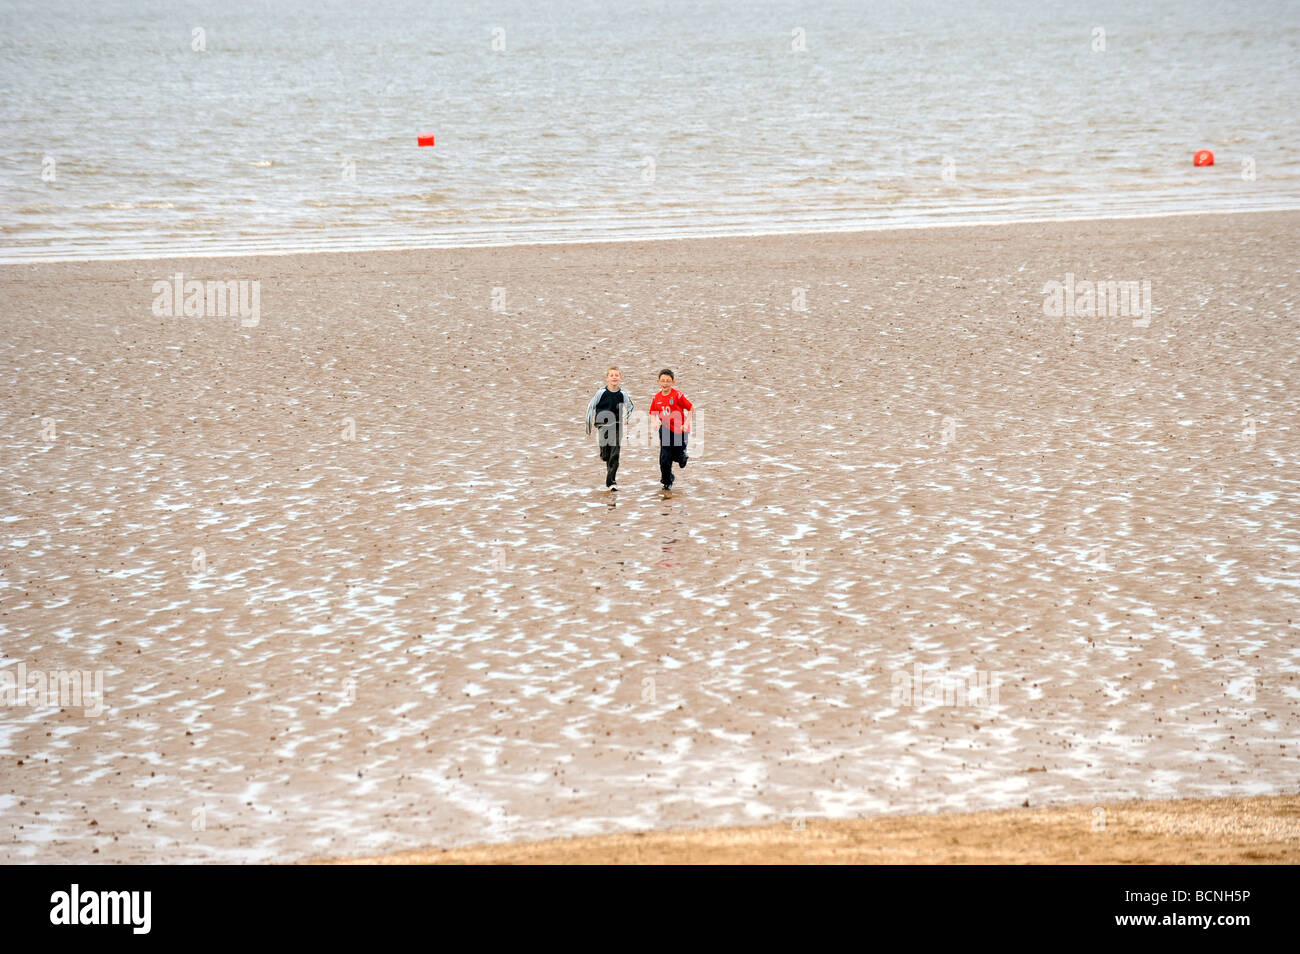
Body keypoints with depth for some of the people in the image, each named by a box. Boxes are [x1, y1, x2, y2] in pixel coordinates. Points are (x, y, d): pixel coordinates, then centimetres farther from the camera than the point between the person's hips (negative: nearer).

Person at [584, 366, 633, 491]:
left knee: (615, 455, -8)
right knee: (605, 455, 6)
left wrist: (625, 419, 11)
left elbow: (629, 406, 17)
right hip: (603, 426, 0)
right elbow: (591, 406, 4)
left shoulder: (622, 394, -4)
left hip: (616, 427, 0)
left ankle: (611, 481, -7)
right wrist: (589, 422, 5)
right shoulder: (602, 392, -9)